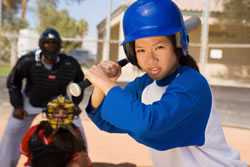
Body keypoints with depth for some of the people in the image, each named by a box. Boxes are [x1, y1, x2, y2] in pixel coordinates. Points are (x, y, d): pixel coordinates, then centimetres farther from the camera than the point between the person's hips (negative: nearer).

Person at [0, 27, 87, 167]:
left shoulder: (70, 64, -24)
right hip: (30, 102, 0)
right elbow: (13, 82, -10)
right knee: (13, 131, 0)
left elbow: (79, 80, -2)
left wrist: (75, 103, -4)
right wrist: (17, 105, -13)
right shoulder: (28, 61, -27)